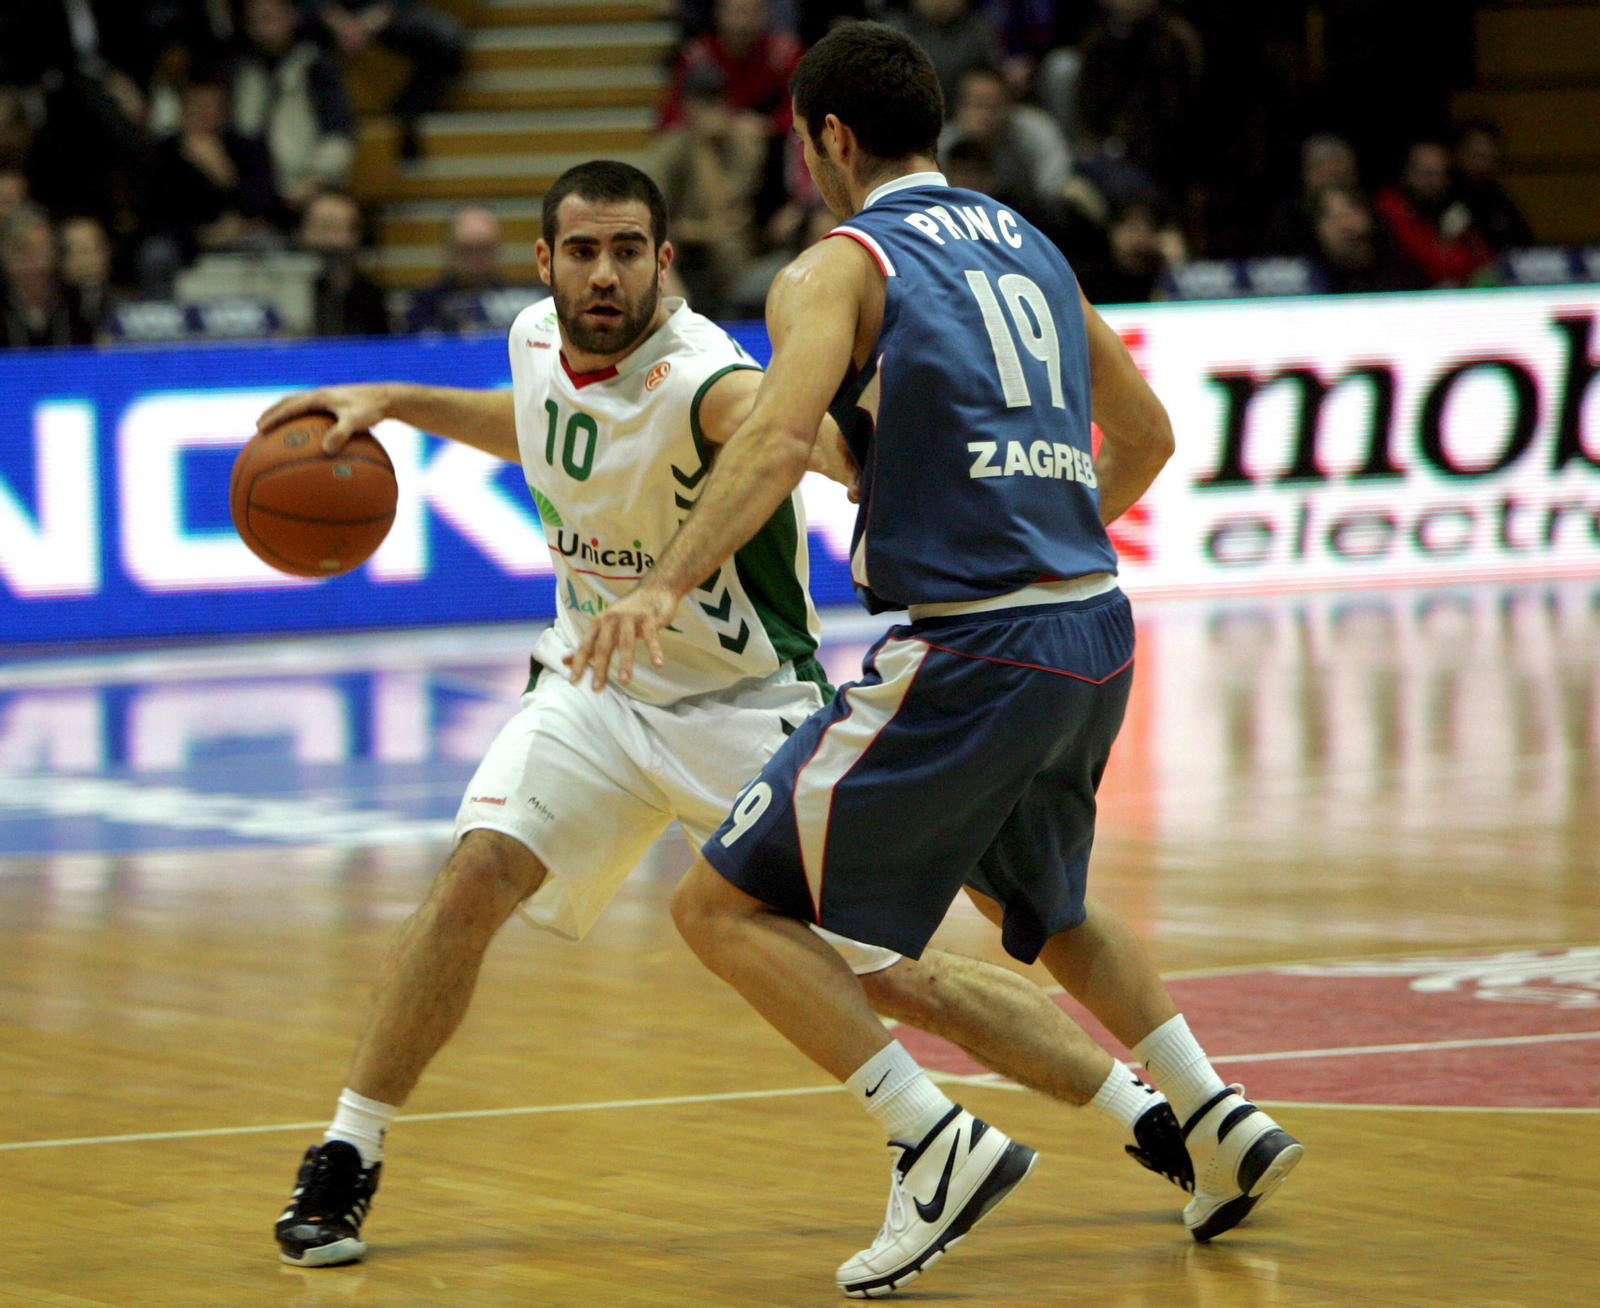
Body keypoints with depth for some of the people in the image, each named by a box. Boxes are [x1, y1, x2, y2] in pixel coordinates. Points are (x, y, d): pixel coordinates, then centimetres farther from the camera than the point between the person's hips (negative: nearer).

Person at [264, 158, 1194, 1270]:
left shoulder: (701, 381, -28)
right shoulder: (537, 343, -6)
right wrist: (398, 403, 10)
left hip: (746, 706, -5)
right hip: (598, 682, 5)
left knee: (898, 977, -5)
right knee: (479, 875, -20)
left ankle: (1158, 1123, 11)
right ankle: (343, 1165, -6)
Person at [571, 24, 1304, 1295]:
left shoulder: (838, 269, -3)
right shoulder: (1029, 248, 18)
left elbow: (780, 436, -21)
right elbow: (1145, 435, 26)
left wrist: (664, 585, -30)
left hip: (969, 651, -8)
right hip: (1097, 631, 8)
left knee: (728, 905, -1)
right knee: (1036, 891, 34)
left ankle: (940, 1145, -11)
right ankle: (1219, 1124, 26)